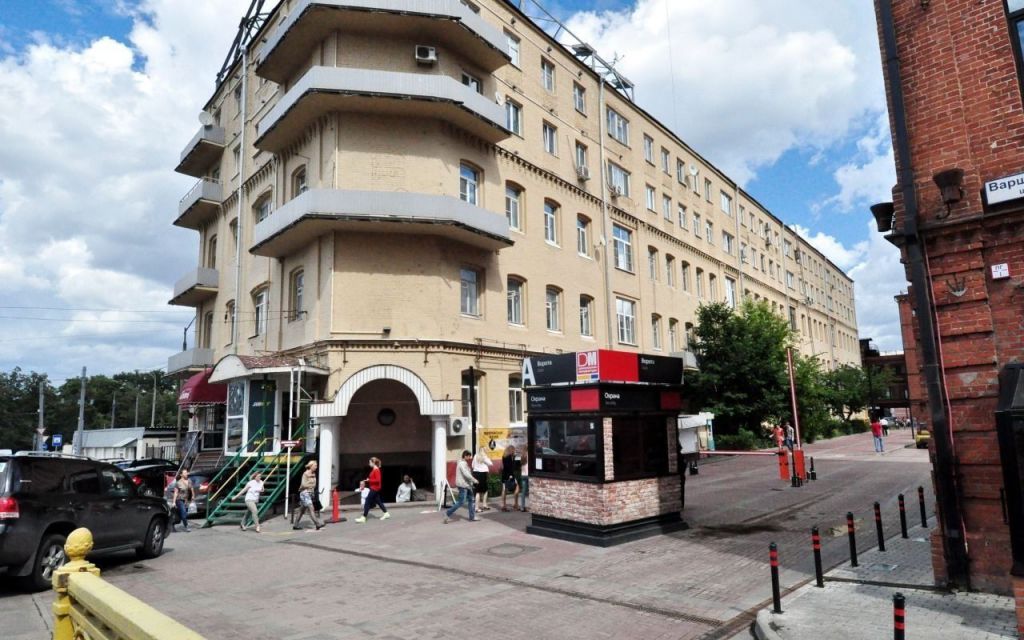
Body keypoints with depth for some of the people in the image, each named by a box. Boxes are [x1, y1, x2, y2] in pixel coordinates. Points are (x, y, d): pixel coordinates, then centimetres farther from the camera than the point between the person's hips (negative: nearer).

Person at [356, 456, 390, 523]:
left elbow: (378, 480, -24)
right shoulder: (374, 470, 13)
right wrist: (368, 480, 5)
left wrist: (369, 480, -18)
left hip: (375, 488, -10)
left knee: (367, 502, -8)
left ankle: (363, 517, -5)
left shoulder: (376, 470, -18)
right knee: (378, 501, 14)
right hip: (373, 488, 10)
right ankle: (386, 513, 19)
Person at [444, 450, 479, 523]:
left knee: (471, 500, 11)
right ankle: (448, 513, 0)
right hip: (462, 485, -10)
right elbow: (466, 474, -24)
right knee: (461, 502, -8)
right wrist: (474, 480, -16)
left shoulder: (465, 463, 16)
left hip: (467, 485, 10)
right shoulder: (462, 463, -16)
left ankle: (472, 517, 16)